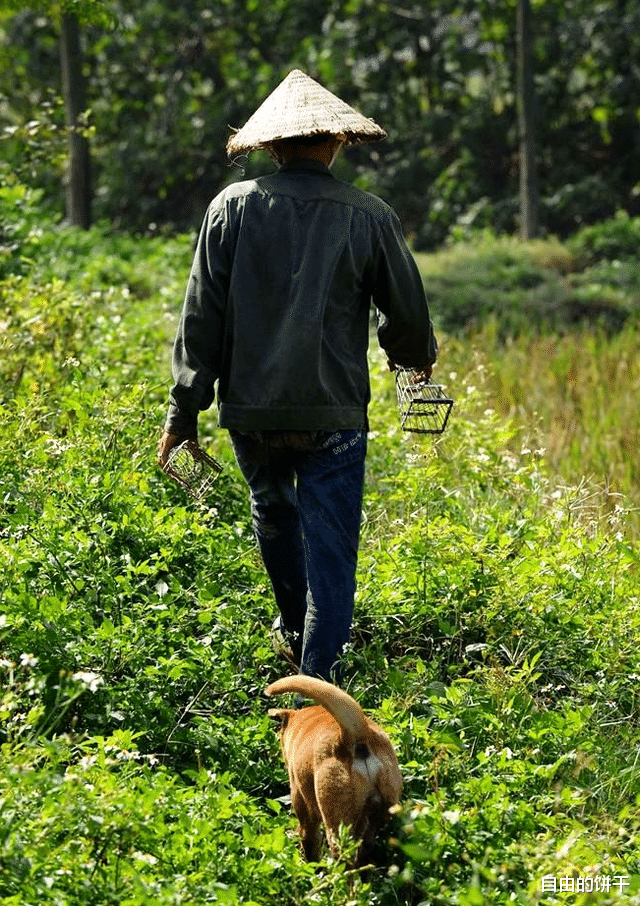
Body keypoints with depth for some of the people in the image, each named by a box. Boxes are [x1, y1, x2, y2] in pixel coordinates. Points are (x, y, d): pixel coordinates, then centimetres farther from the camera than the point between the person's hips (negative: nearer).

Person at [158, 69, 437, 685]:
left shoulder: (233, 207, -3)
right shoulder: (369, 218, -4)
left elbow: (201, 315, -2)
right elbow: (406, 315, 6)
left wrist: (184, 408, 4)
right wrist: (417, 356, 28)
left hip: (250, 408, 2)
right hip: (332, 413, -2)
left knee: (272, 508, 28)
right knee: (329, 547, 4)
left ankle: (295, 626, 44)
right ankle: (318, 677, -1)